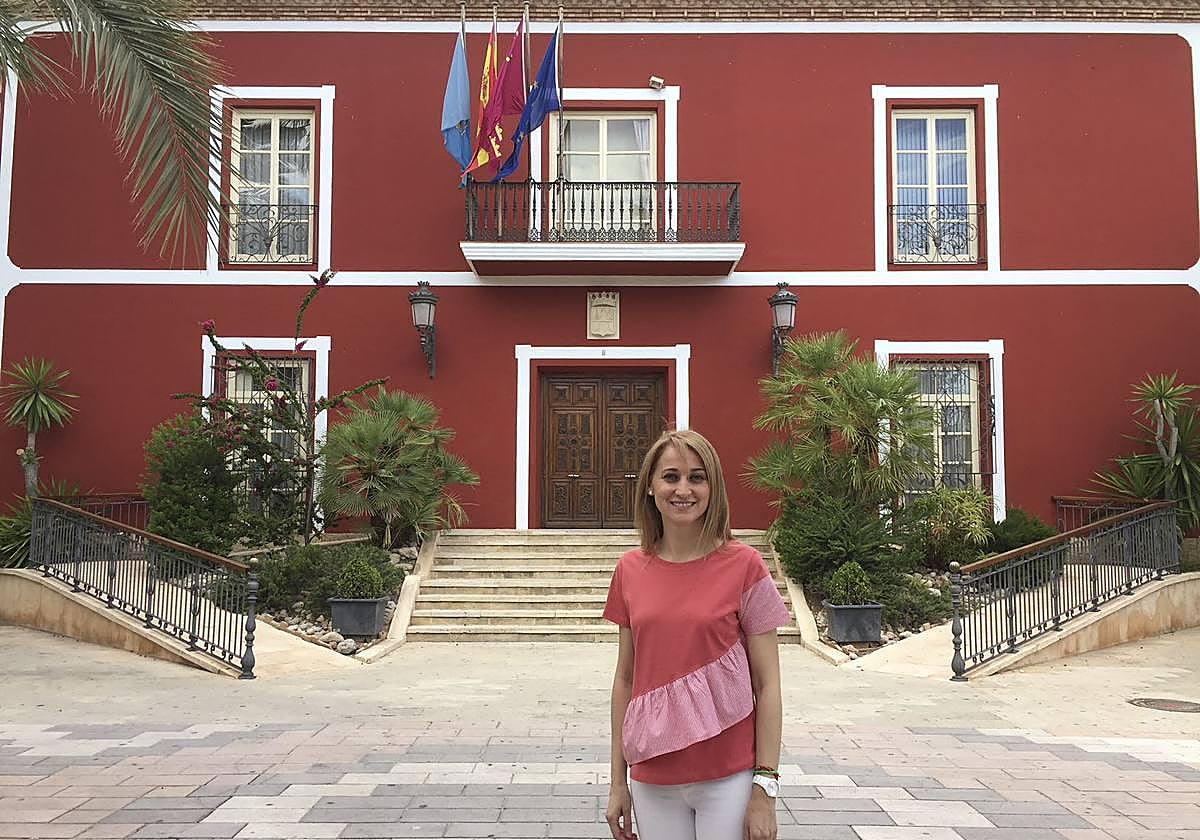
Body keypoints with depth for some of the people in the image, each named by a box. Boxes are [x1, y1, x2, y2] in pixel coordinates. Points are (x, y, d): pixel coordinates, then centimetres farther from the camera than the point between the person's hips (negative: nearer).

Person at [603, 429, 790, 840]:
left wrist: (765, 790, -9)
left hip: (728, 779, -3)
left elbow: (767, 686, -6)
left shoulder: (744, 566, -8)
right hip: (652, 781, 3)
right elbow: (625, 679, 8)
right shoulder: (630, 570, 2)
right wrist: (618, 782, 9)